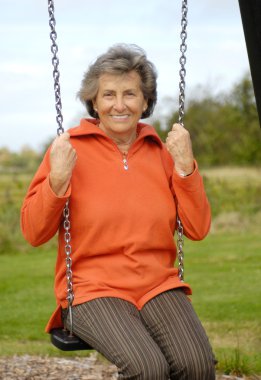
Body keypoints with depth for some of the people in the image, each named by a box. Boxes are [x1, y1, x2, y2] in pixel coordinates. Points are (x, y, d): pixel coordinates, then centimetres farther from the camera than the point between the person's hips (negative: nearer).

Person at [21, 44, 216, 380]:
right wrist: (57, 180, -14)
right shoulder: (70, 150, 2)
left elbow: (197, 229, 8)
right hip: (93, 289, -3)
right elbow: (34, 233, 2)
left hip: (159, 285, 3)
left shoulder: (161, 153, 11)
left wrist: (185, 166, -2)